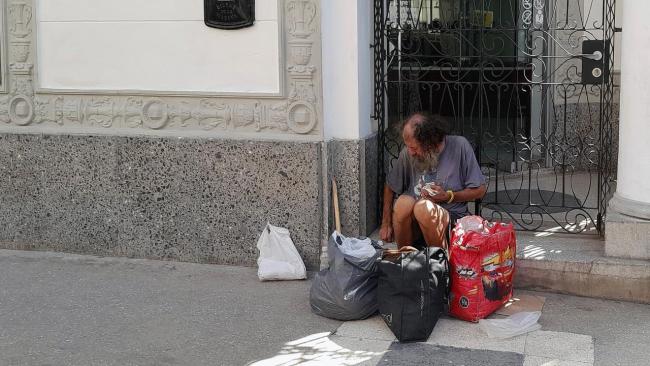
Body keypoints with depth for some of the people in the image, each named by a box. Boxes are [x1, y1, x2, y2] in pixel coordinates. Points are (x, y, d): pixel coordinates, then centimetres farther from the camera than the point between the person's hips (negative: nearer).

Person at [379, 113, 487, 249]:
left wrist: (448, 196, -14)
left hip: (452, 218, -3)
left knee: (424, 207, -35)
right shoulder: (407, 153, 1)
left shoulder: (459, 145, -6)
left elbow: (480, 190, -1)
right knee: (403, 202, -31)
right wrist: (386, 224, 12)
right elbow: (390, 187, 16)